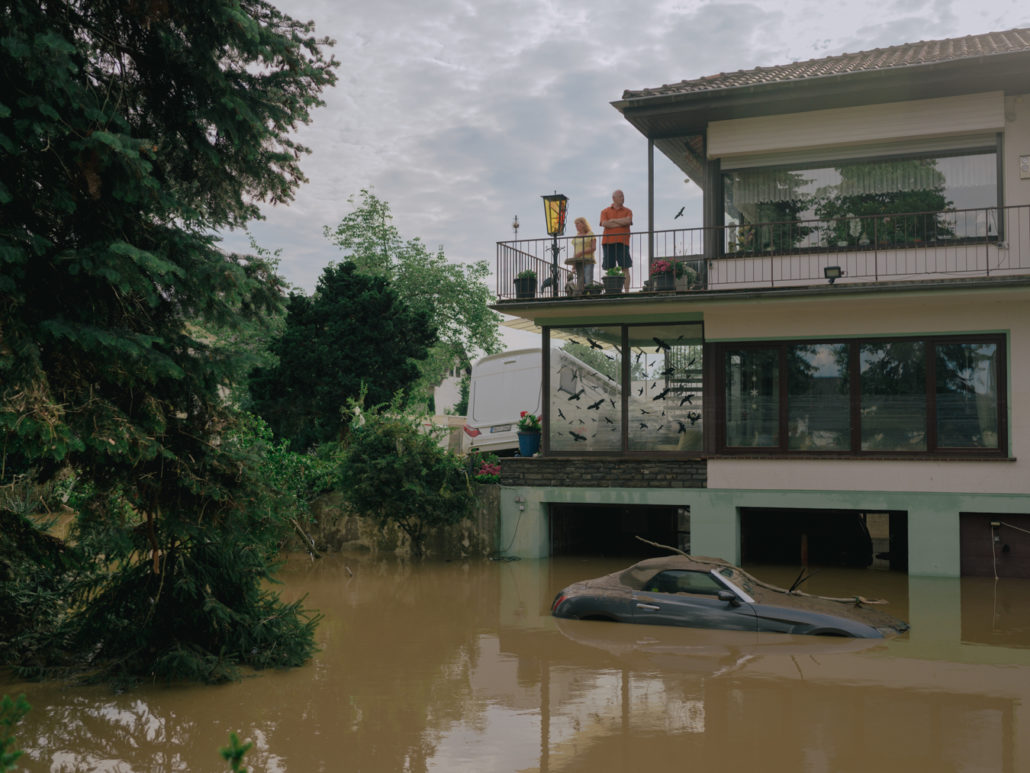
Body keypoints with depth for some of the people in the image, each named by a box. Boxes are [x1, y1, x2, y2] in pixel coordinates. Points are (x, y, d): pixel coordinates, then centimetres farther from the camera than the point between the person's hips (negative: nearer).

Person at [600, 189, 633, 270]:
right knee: (609, 267, 0)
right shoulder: (605, 211, 12)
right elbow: (604, 224, -6)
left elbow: (628, 221, -8)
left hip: (622, 242, 0)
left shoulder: (627, 211, 13)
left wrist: (613, 220, -1)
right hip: (608, 242, 0)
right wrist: (621, 223, -4)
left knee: (625, 267, -7)